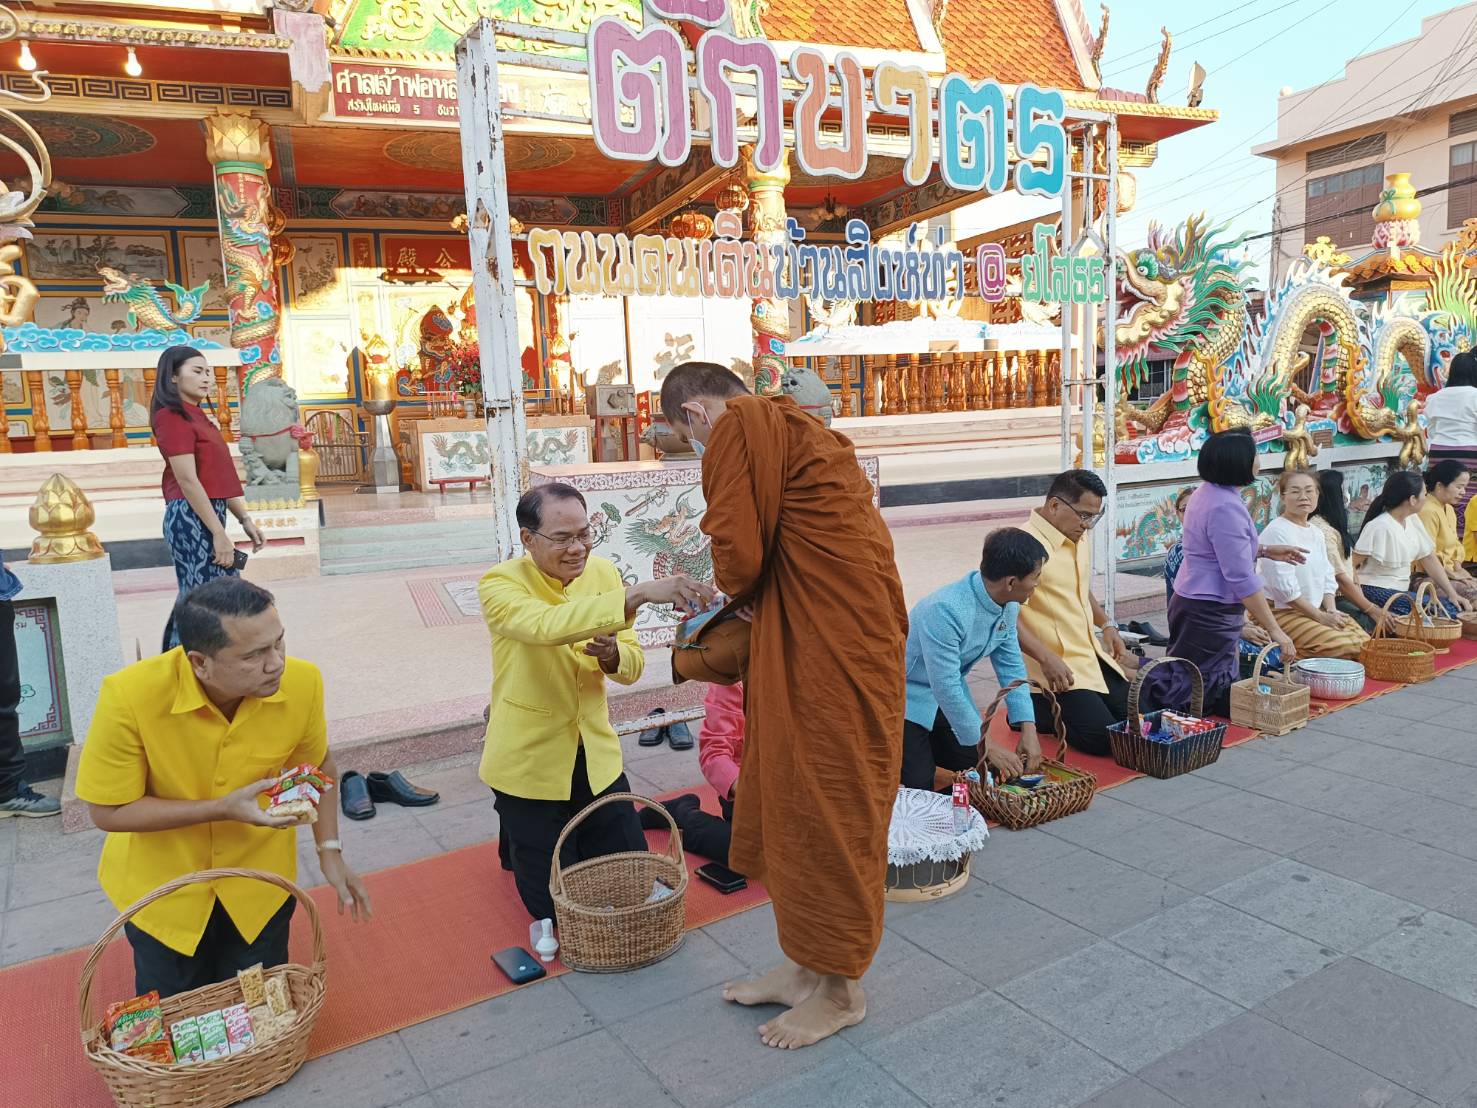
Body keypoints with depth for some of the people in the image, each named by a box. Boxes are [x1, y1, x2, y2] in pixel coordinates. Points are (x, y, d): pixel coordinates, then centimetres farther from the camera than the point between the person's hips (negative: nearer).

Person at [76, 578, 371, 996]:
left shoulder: (302, 681, -25)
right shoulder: (130, 696, -32)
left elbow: (315, 765, -4)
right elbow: (109, 811, -20)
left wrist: (330, 850, -8)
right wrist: (223, 809, -30)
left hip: (258, 877, 2)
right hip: (163, 884, -1)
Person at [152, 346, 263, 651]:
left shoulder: (195, 416, 18)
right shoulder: (172, 416, -10)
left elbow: (218, 478, 18)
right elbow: (187, 480, -17)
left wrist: (245, 519, 14)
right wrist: (219, 533, -19)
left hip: (209, 516, 9)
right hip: (191, 517, -9)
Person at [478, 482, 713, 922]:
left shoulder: (603, 573, -4)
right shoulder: (500, 585, -18)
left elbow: (632, 667, -1)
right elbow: (547, 625, -41)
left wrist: (612, 654, -26)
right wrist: (638, 593, -50)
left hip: (596, 756, 4)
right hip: (529, 762, -4)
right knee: (559, 907, 4)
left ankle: (565, 836, 38)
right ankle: (517, 837, 35)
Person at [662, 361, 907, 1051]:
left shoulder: (739, 425, -9)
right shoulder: (793, 428, 20)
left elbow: (739, 554, -16)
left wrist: (736, 592, 4)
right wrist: (748, 595, 15)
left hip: (828, 651, -10)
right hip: (829, 641, 10)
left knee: (824, 811, 4)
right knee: (787, 805, 18)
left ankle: (839, 992, 23)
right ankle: (805, 968, 33)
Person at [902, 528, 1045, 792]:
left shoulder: (1008, 605, -10)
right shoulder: (945, 611, -36)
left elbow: (1011, 667, -1)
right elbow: (946, 689, -32)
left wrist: (1028, 729, -10)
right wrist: (987, 746, -24)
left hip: (949, 694, 8)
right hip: (907, 696, -8)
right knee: (921, 784, -13)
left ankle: (922, 743, 30)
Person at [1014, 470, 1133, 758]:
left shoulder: (1079, 539, 10)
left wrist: (1106, 625, 14)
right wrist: (1047, 658, -28)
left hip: (1092, 656, 9)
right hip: (1055, 667, -9)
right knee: (1104, 737, -17)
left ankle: (1047, 708, 16)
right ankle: (1034, 711, 5)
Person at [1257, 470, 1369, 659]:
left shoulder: (1316, 533, 14)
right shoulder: (1276, 532, -14)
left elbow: (1327, 577, 16)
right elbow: (1284, 587, -20)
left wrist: (1332, 611, -2)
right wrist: (1321, 617, -15)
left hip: (1313, 611, 9)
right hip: (1281, 612, -9)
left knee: (1365, 642, -5)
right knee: (1343, 646, -23)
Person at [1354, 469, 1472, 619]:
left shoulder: (1412, 520, 7)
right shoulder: (1379, 527, -18)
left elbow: (1430, 559, 11)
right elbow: (1350, 566, -21)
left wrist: (1452, 594, 3)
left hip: (1403, 590, 9)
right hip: (1377, 593, -9)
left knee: (1455, 607, -4)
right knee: (1446, 612, -17)